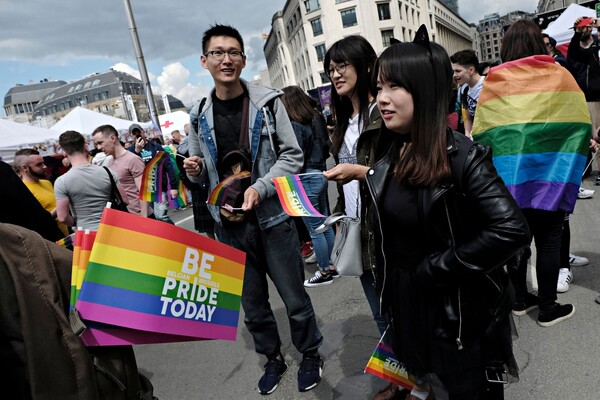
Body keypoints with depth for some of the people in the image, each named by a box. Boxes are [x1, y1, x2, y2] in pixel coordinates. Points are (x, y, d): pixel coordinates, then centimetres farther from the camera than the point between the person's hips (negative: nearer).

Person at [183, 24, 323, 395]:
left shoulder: (268, 101, -6)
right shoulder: (199, 116, 4)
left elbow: (292, 156, -6)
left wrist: (259, 189, -19)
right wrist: (195, 171, -9)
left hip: (272, 216, -3)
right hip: (230, 224, 3)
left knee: (294, 296, 9)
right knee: (252, 303, 16)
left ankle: (310, 353, 36)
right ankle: (273, 357, 40)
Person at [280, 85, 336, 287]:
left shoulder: (295, 125, -15)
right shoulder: (317, 119, 8)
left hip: (306, 179, -9)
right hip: (321, 175, 9)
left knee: (315, 229, 2)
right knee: (325, 225, 16)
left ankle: (325, 272, 14)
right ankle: (332, 266, 27)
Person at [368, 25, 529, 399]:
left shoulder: (462, 156, -21)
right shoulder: (390, 156, 0)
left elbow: (511, 229, -30)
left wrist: (436, 269, -23)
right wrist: (389, 293, 11)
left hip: (459, 313, -6)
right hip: (408, 305, 7)